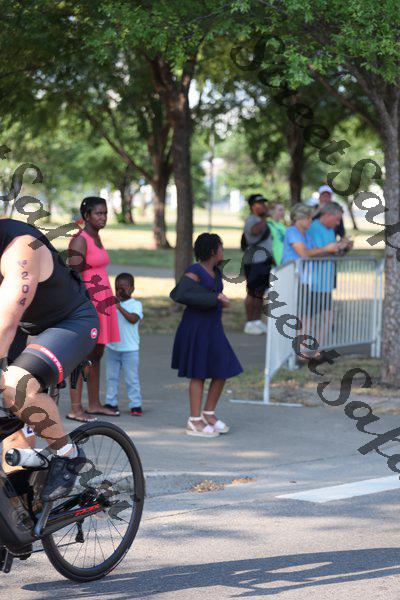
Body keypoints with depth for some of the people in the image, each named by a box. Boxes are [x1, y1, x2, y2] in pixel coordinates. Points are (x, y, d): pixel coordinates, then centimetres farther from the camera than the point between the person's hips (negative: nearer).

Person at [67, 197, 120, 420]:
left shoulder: (97, 238, 15)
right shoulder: (80, 240, -12)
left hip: (103, 301, 9)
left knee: (97, 354, 12)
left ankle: (94, 404, 19)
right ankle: (75, 408, -6)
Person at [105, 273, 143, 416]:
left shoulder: (135, 304, -2)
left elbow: (133, 319, -20)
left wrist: (119, 307, -22)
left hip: (129, 348, -4)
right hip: (112, 346, 4)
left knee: (131, 378, -1)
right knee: (112, 377, 10)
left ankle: (135, 404, 3)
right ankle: (111, 403, 18)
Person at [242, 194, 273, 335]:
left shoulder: (260, 220, 20)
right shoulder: (251, 219, -12)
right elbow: (255, 230, -37)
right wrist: (264, 218, -24)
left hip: (264, 261, 10)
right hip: (254, 261, -10)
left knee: (260, 292, 12)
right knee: (253, 292, -7)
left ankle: (257, 321, 17)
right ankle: (250, 323, -3)